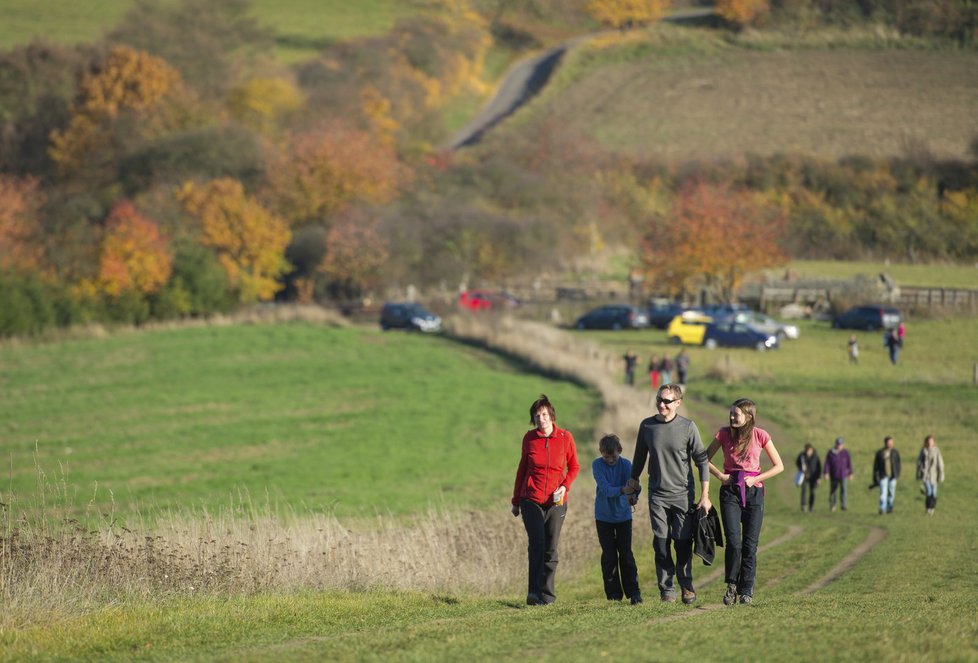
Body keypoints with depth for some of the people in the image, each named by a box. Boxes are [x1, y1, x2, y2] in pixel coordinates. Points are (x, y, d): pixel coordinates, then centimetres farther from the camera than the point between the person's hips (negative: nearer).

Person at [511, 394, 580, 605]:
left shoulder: (565, 437, -1)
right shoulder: (529, 438, 1)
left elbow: (574, 467, 9)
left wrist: (565, 486, -10)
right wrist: (515, 501, 17)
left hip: (556, 501, 1)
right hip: (531, 500, -1)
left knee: (551, 548, 2)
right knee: (537, 544, -14)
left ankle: (546, 593, 11)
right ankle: (534, 593, -14)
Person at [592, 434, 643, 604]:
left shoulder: (626, 465, -10)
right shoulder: (597, 465, -12)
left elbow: (633, 486, -22)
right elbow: (605, 489, -24)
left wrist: (633, 495, -46)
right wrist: (623, 490, -43)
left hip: (623, 515, 0)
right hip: (604, 516, 0)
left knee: (626, 554, -4)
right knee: (609, 556, 3)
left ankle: (633, 592, 0)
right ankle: (613, 594, 11)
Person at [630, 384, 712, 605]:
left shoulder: (688, 427, -4)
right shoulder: (647, 426, 4)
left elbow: (702, 460, 0)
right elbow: (639, 459, 16)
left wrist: (705, 495, -4)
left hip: (683, 495, -2)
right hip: (657, 495, 2)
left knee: (683, 543, -3)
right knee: (661, 544, -2)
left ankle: (686, 586, 15)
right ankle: (667, 589, 5)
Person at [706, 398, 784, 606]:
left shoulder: (760, 436, -2)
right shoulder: (724, 434, 1)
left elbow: (779, 466, 3)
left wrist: (756, 479, -8)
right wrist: (720, 475, -5)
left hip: (753, 491, 0)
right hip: (730, 490, 0)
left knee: (750, 544, -2)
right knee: (733, 541, -13)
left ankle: (746, 590, 7)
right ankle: (732, 586, 4)